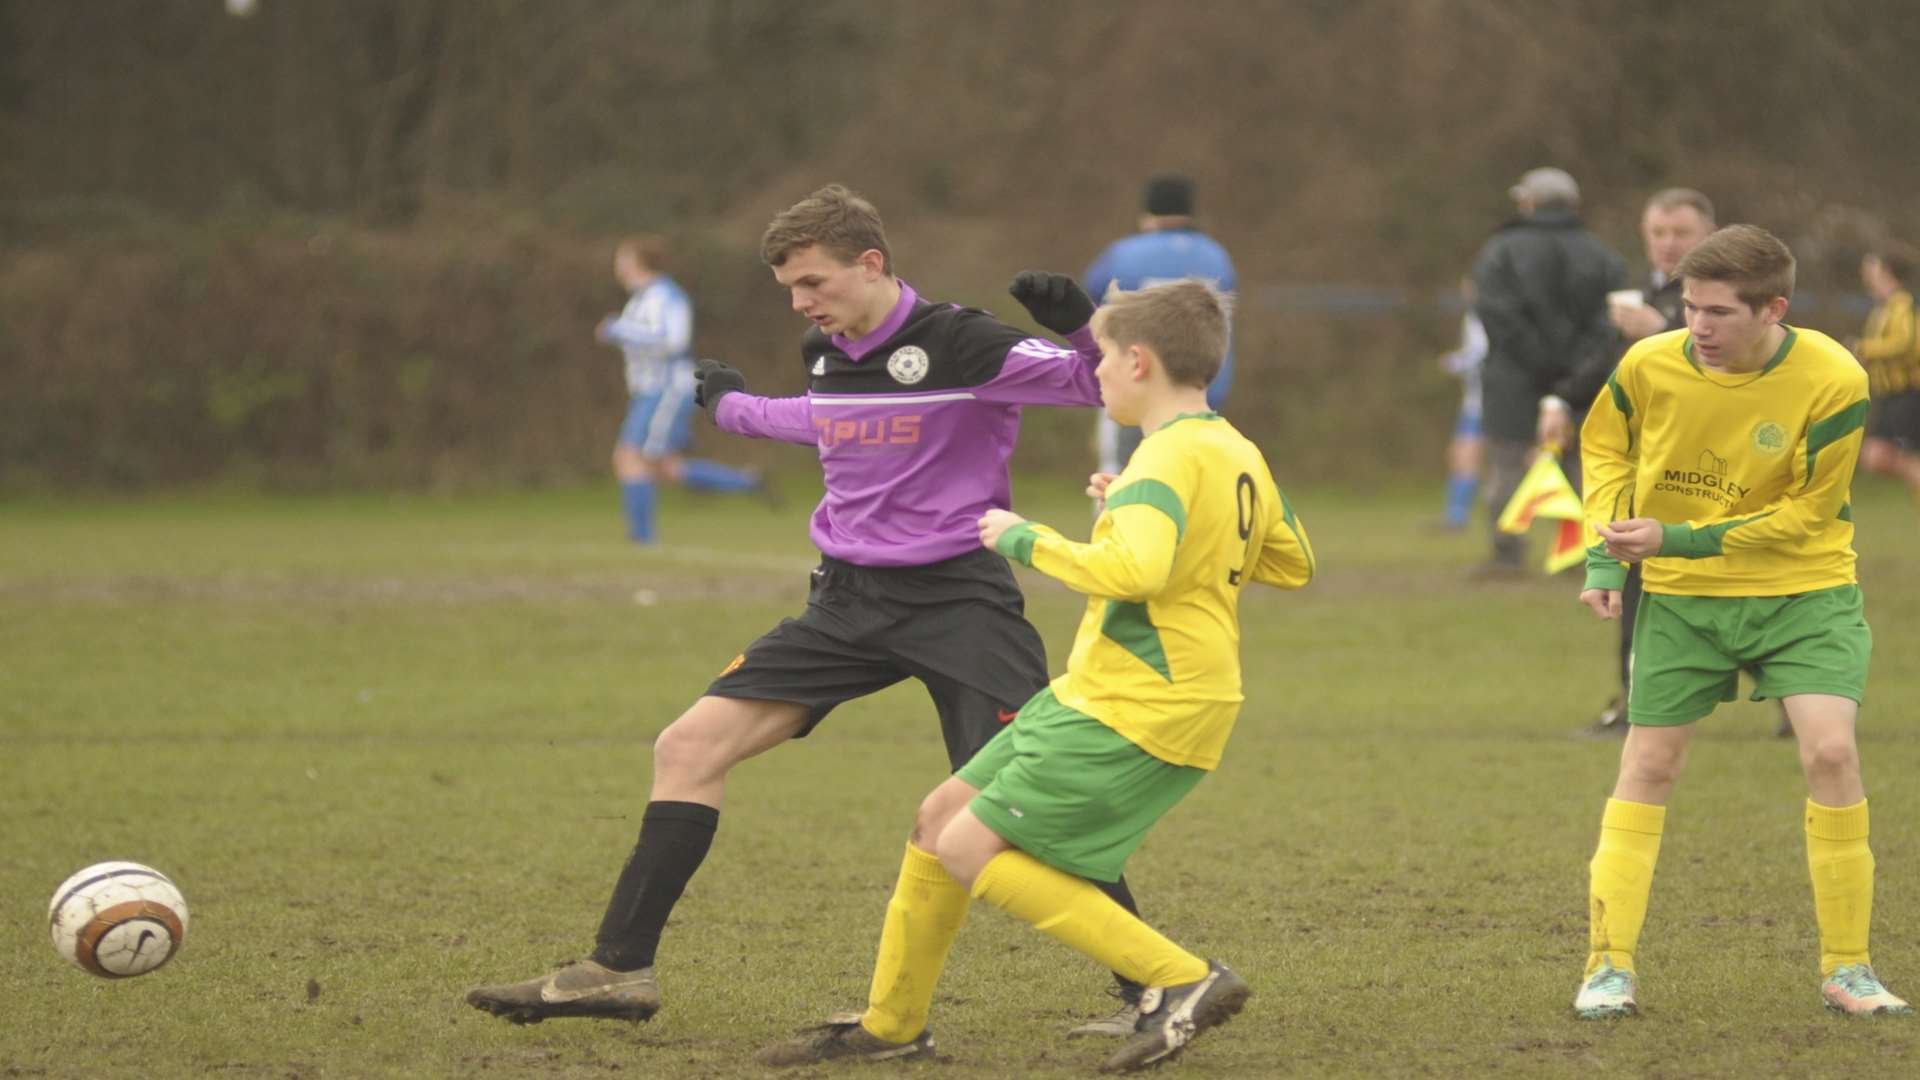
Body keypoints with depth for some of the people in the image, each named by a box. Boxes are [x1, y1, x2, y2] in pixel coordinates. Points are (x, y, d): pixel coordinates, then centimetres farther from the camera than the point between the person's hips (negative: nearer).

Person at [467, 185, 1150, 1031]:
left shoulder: (958, 344, -14)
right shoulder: (825, 354, 7)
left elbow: (1105, 382, -17)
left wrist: (1077, 326, -37)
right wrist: (735, 408, 48)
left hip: (955, 601, -7)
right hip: (850, 599, 7)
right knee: (689, 746, -2)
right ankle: (621, 968, 5)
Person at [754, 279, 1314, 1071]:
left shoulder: (1170, 458, -19)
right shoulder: (1238, 455, 11)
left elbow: (1134, 569, -36)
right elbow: (1292, 565, 25)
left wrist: (1023, 539, -20)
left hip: (1131, 715, -10)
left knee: (969, 849, -11)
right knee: (942, 817, 13)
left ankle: (1181, 981, -12)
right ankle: (891, 1024, 24)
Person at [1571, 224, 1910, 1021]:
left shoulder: (1832, 381, -19)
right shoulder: (1649, 366, -12)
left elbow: (1805, 513, -14)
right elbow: (1604, 449, 9)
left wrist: (1678, 539, -20)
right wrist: (1604, 557, -2)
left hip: (1803, 589, -2)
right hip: (1678, 597, 2)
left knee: (1830, 752, -16)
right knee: (1648, 766, 3)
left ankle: (1846, 968, -3)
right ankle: (1610, 968, 12)